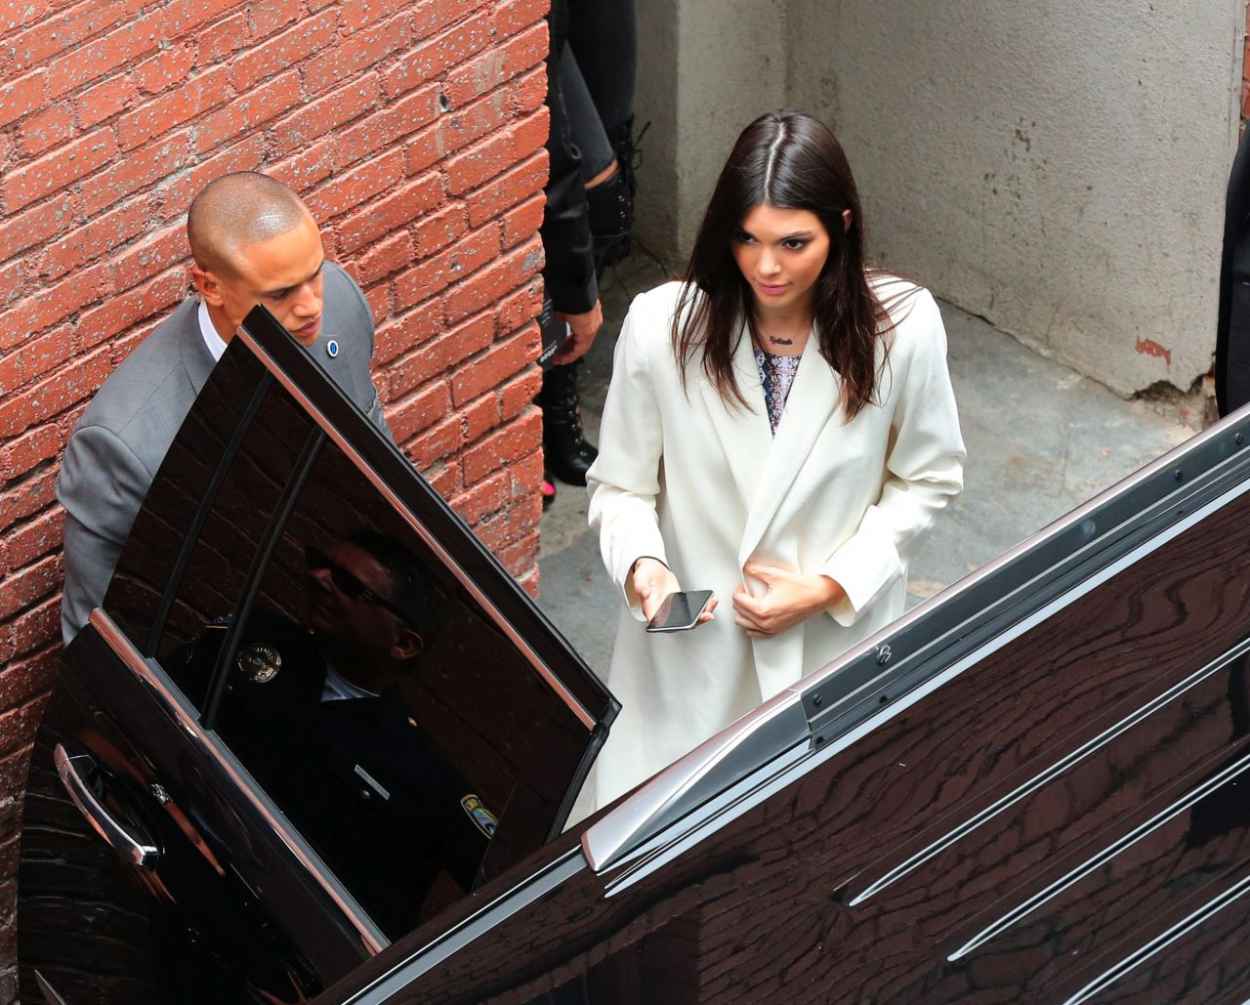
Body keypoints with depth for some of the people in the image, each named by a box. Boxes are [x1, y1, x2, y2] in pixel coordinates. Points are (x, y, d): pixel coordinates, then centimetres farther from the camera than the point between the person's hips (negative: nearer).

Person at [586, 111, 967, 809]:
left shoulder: (902, 327, -14)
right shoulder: (662, 326, -14)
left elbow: (926, 481, 0)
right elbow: (621, 486, -3)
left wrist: (831, 586, -10)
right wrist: (642, 563, -24)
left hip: (840, 639, 0)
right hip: (693, 645, 0)